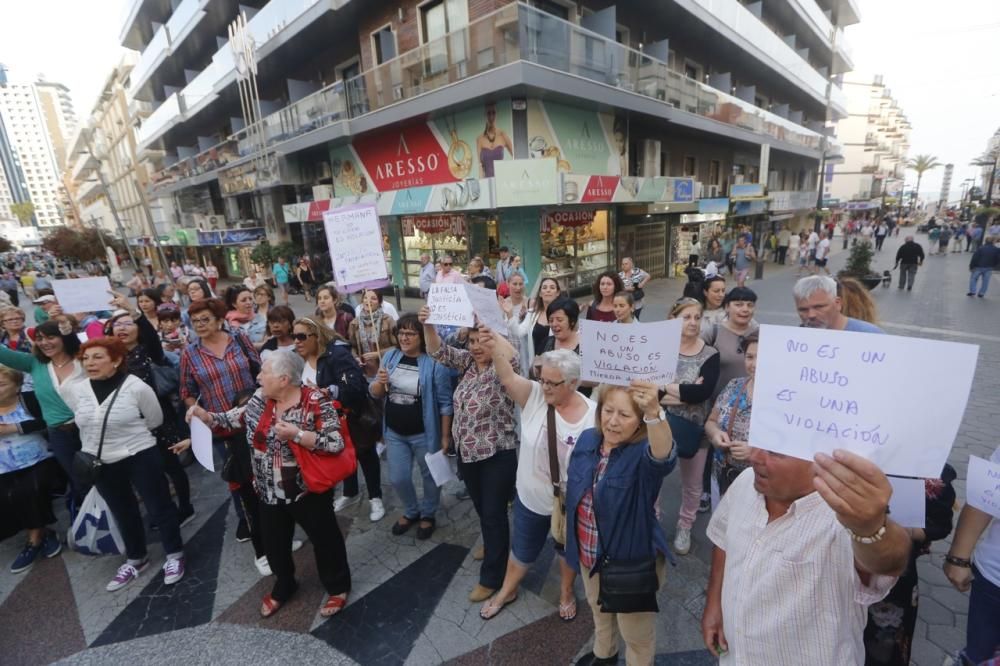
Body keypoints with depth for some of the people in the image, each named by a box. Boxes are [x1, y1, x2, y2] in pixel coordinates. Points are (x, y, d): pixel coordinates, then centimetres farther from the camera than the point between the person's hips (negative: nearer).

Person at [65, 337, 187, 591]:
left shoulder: (137, 387, -17)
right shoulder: (76, 391, -2)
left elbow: (155, 421, -5)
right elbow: (84, 424, 16)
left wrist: (128, 435, 3)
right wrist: (95, 446, 15)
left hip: (140, 457, -5)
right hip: (101, 463, 5)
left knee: (158, 506, 5)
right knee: (123, 512, 20)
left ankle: (174, 555, 23)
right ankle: (136, 558, 39)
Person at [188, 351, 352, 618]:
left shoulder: (316, 401, -23)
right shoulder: (260, 399, -4)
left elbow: (336, 443, -27)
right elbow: (235, 419, 12)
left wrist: (296, 435, -33)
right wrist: (206, 416, -3)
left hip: (307, 490, -6)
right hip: (270, 492, 6)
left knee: (325, 539, 12)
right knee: (274, 543, 24)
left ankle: (338, 587, 36)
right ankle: (284, 586, 50)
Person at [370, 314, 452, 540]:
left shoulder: (434, 363, -18)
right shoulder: (390, 356, -1)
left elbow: (445, 403, -14)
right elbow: (374, 394, 4)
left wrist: (445, 437, -12)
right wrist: (380, 382, -18)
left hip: (424, 434, -4)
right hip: (394, 432, 5)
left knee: (430, 476, 16)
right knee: (398, 479, 14)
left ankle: (428, 514, 42)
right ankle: (410, 512, 43)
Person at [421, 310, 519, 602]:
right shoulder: (467, 362, 1)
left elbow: (512, 356, -40)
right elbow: (438, 351, -6)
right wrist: (427, 324, -23)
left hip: (497, 455, -7)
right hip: (468, 452, 7)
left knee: (494, 514, 7)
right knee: (481, 508, 25)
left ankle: (491, 577, 24)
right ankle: (494, 545, 52)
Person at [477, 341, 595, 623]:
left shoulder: (593, 414, -21)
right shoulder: (534, 396, -18)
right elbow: (507, 377, -35)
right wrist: (494, 346, -52)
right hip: (531, 498, 1)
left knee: (569, 550, 27)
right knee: (522, 549, 24)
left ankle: (566, 593, 56)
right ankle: (507, 591, 52)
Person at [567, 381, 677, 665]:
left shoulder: (644, 453, -28)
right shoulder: (587, 439, -11)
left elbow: (665, 454, -53)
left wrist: (654, 413, -72)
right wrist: (565, 527, 14)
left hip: (631, 560, -6)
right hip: (589, 554, 6)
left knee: (636, 632, 21)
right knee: (598, 610, 33)